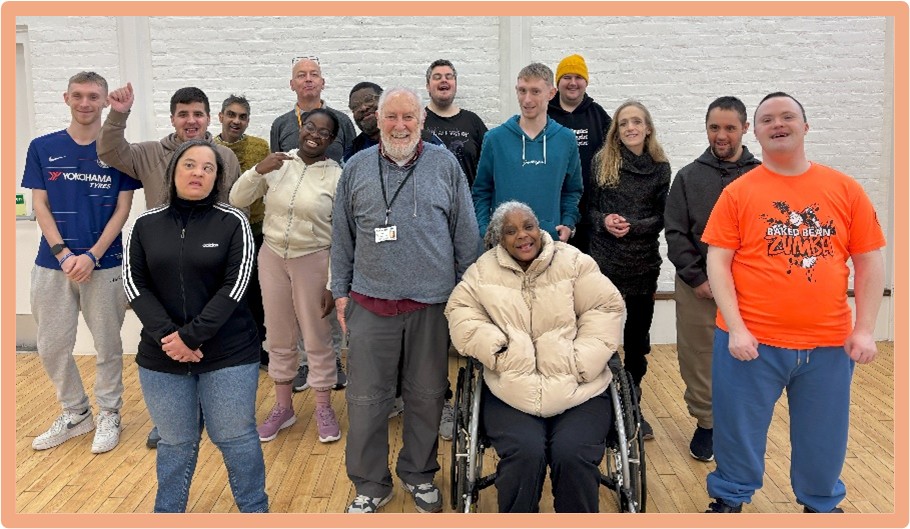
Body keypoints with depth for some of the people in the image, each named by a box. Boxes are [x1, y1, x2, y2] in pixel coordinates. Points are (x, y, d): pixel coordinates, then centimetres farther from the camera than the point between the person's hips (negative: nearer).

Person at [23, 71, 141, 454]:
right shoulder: (42, 148, 5)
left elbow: (122, 210, -2)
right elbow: (40, 206, 3)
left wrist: (92, 256, -12)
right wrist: (63, 253, -10)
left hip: (104, 265, -2)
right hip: (52, 264, 2)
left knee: (107, 345, 7)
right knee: (51, 347, 9)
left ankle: (108, 415, 24)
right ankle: (75, 413, 29)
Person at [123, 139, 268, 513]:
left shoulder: (233, 222, -4)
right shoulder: (146, 225, 4)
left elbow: (234, 286, -11)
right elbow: (134, 284, -1)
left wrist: (191, 336, -17)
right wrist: (166, 335, -14)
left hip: (229, 354, -2)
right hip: (160, 356, 2)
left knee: (235, 438, 8)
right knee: (175, 442, 15)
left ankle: (255, 510, 28)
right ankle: (167, 513, 36)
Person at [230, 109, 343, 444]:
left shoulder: (337, 177, -10)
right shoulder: (278, 164, 0)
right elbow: (237, 200, 0)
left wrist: (333, 284, -10)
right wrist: (258, 170, -18)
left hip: (313, 262, -3)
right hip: (272, 257, 4)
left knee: (317, 337, 8)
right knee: (279, 336, 15)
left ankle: (324, 408, 26)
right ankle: (283, 406, 31)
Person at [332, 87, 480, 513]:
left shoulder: (444, 165, 4)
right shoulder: (357, 168, 6)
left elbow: (466, 233, 6)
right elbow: (342, 236, 10)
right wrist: (341, 291, 8)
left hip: (432, 302, 0)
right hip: (371, 302, 1)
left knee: (427, 396, 11)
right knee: (365, 399, 5)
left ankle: (419, 475, 31)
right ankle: (370, 484, 23)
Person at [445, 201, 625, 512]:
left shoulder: (573, 261, 6)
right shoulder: (484, 270, 11)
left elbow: (605, 307, 2)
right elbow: (461, 311, 7)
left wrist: (581, 360, -9)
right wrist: (495, 347, -9)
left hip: (579, 392, 0)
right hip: (511, 393, 0)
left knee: (574, 456, -23)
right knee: (524, 453, -25)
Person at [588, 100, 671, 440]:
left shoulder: (660, 167, 4)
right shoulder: (602, 161, 2)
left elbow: (662, 218, 2)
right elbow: (588, 206, 4)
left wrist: (632, 226, -15)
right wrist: (603, 221, -16)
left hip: (643, 264, 2)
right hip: (604, 261, -1)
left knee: (637, 338, 11)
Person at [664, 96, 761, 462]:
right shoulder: (689, 176, 4)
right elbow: (675, 233, 0)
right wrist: (697, 277, -8)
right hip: (697, 287, 1)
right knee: (698, 360, 6)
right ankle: (706, 424, 23)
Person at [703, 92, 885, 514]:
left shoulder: (846, 189, 3)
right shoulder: (738, 192, -2)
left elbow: (869, 262, 5)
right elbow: (718, 261, -5)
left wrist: (864, 329, -1)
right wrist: (736, 328, -12)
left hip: (829, 344, 2)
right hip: (752, 341, -2)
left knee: (824, 436, 16)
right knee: (739, 430, 11)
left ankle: (821, 503, 41)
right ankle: (729, 498, 34)